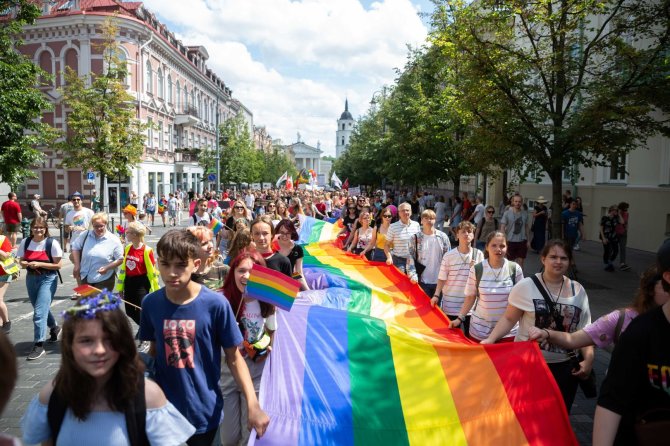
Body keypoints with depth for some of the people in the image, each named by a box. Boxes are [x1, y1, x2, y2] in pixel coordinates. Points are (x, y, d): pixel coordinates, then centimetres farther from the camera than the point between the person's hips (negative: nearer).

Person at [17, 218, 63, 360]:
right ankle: (54, 328, 47)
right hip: (31, 279, 6)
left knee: (39, 312, -12)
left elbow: (58, 265, -11)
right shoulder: (25, 242, 2)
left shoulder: (52, 243, -12)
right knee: (41, 309, 20)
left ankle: (39, 345, -6)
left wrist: (39, 264, -21)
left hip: (48, 279, -6)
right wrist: (25, 263, -13)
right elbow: (21, 261, 10)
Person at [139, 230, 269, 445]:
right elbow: (154, 350, 5)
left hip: (204, 413, -2)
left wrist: (253, 404, -17)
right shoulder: (150, 303, -9)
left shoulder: (216, 304, -18)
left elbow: (233, 357, -10)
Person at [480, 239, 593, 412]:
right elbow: (509, 319, -6)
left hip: (565, 367, 3)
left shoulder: (578, 291, 3)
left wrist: (588, 359, -5)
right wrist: (490, 339, -18)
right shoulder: (526, 286, -9)